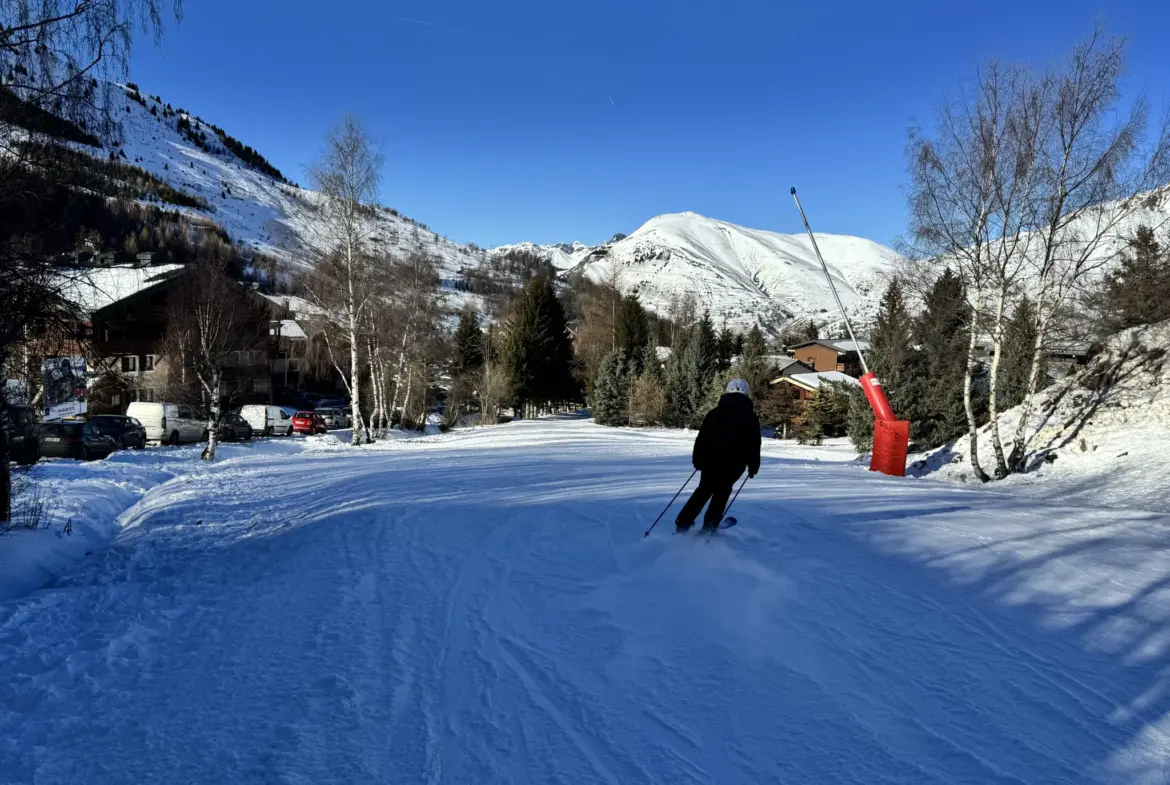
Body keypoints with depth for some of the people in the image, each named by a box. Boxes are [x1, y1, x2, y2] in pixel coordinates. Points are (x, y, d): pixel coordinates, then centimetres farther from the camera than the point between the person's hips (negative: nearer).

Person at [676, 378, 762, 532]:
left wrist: (697, 460, 14)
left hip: (710, 460, 2)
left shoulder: (714, 413, 6)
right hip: (734, 464, -2)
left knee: (704, 490, 17)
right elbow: (754, 445, 1)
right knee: (722, 491, 15)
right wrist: (753, 466, 12)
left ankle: (683, 522, 14)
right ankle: (709, 524, 11)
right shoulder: (750, 418, 2)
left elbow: (701, 438, 6)